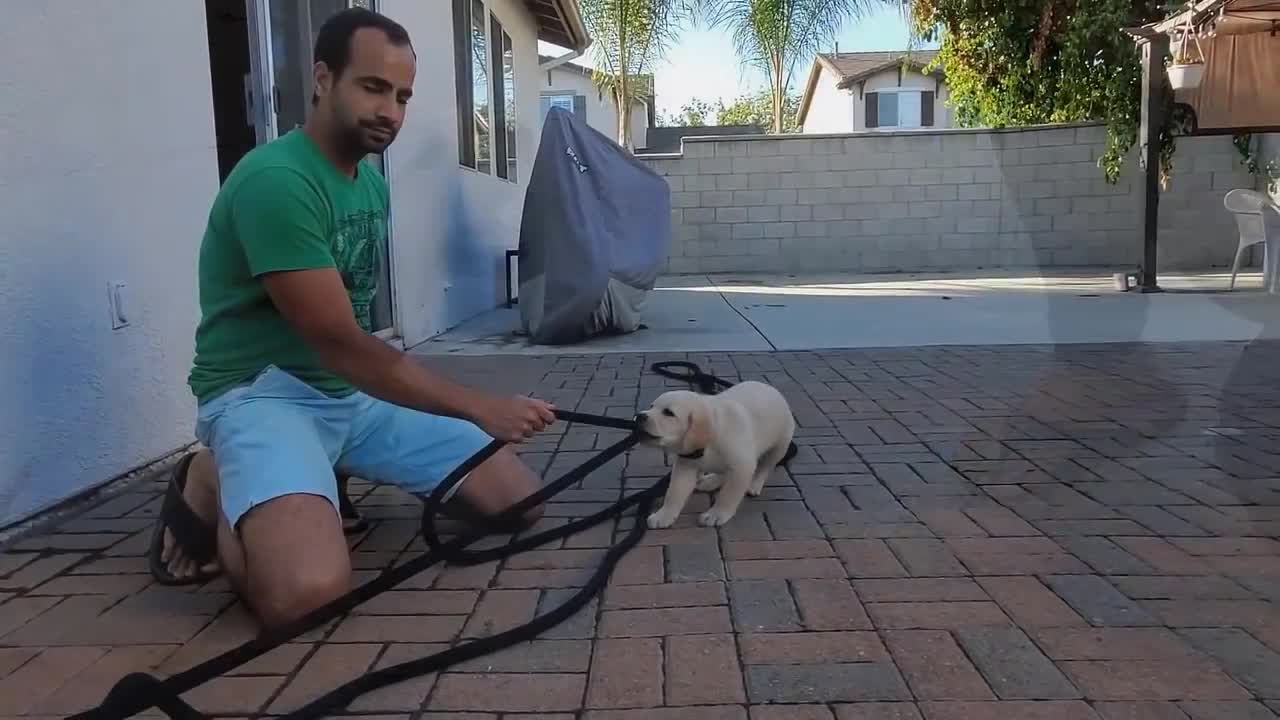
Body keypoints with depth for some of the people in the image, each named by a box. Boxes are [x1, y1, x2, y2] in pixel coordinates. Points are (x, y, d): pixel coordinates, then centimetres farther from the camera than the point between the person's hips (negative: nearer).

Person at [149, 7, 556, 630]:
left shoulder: (373, 182, 7)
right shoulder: (275, 180, -20)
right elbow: (341, 345, -23)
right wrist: (480, 408, -23)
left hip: (352, 393, 8)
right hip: (263, 394, -8)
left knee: (519, 500, 1)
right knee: (307, 588, -34)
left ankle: (335, 476, 12)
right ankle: (213, 490, -1)